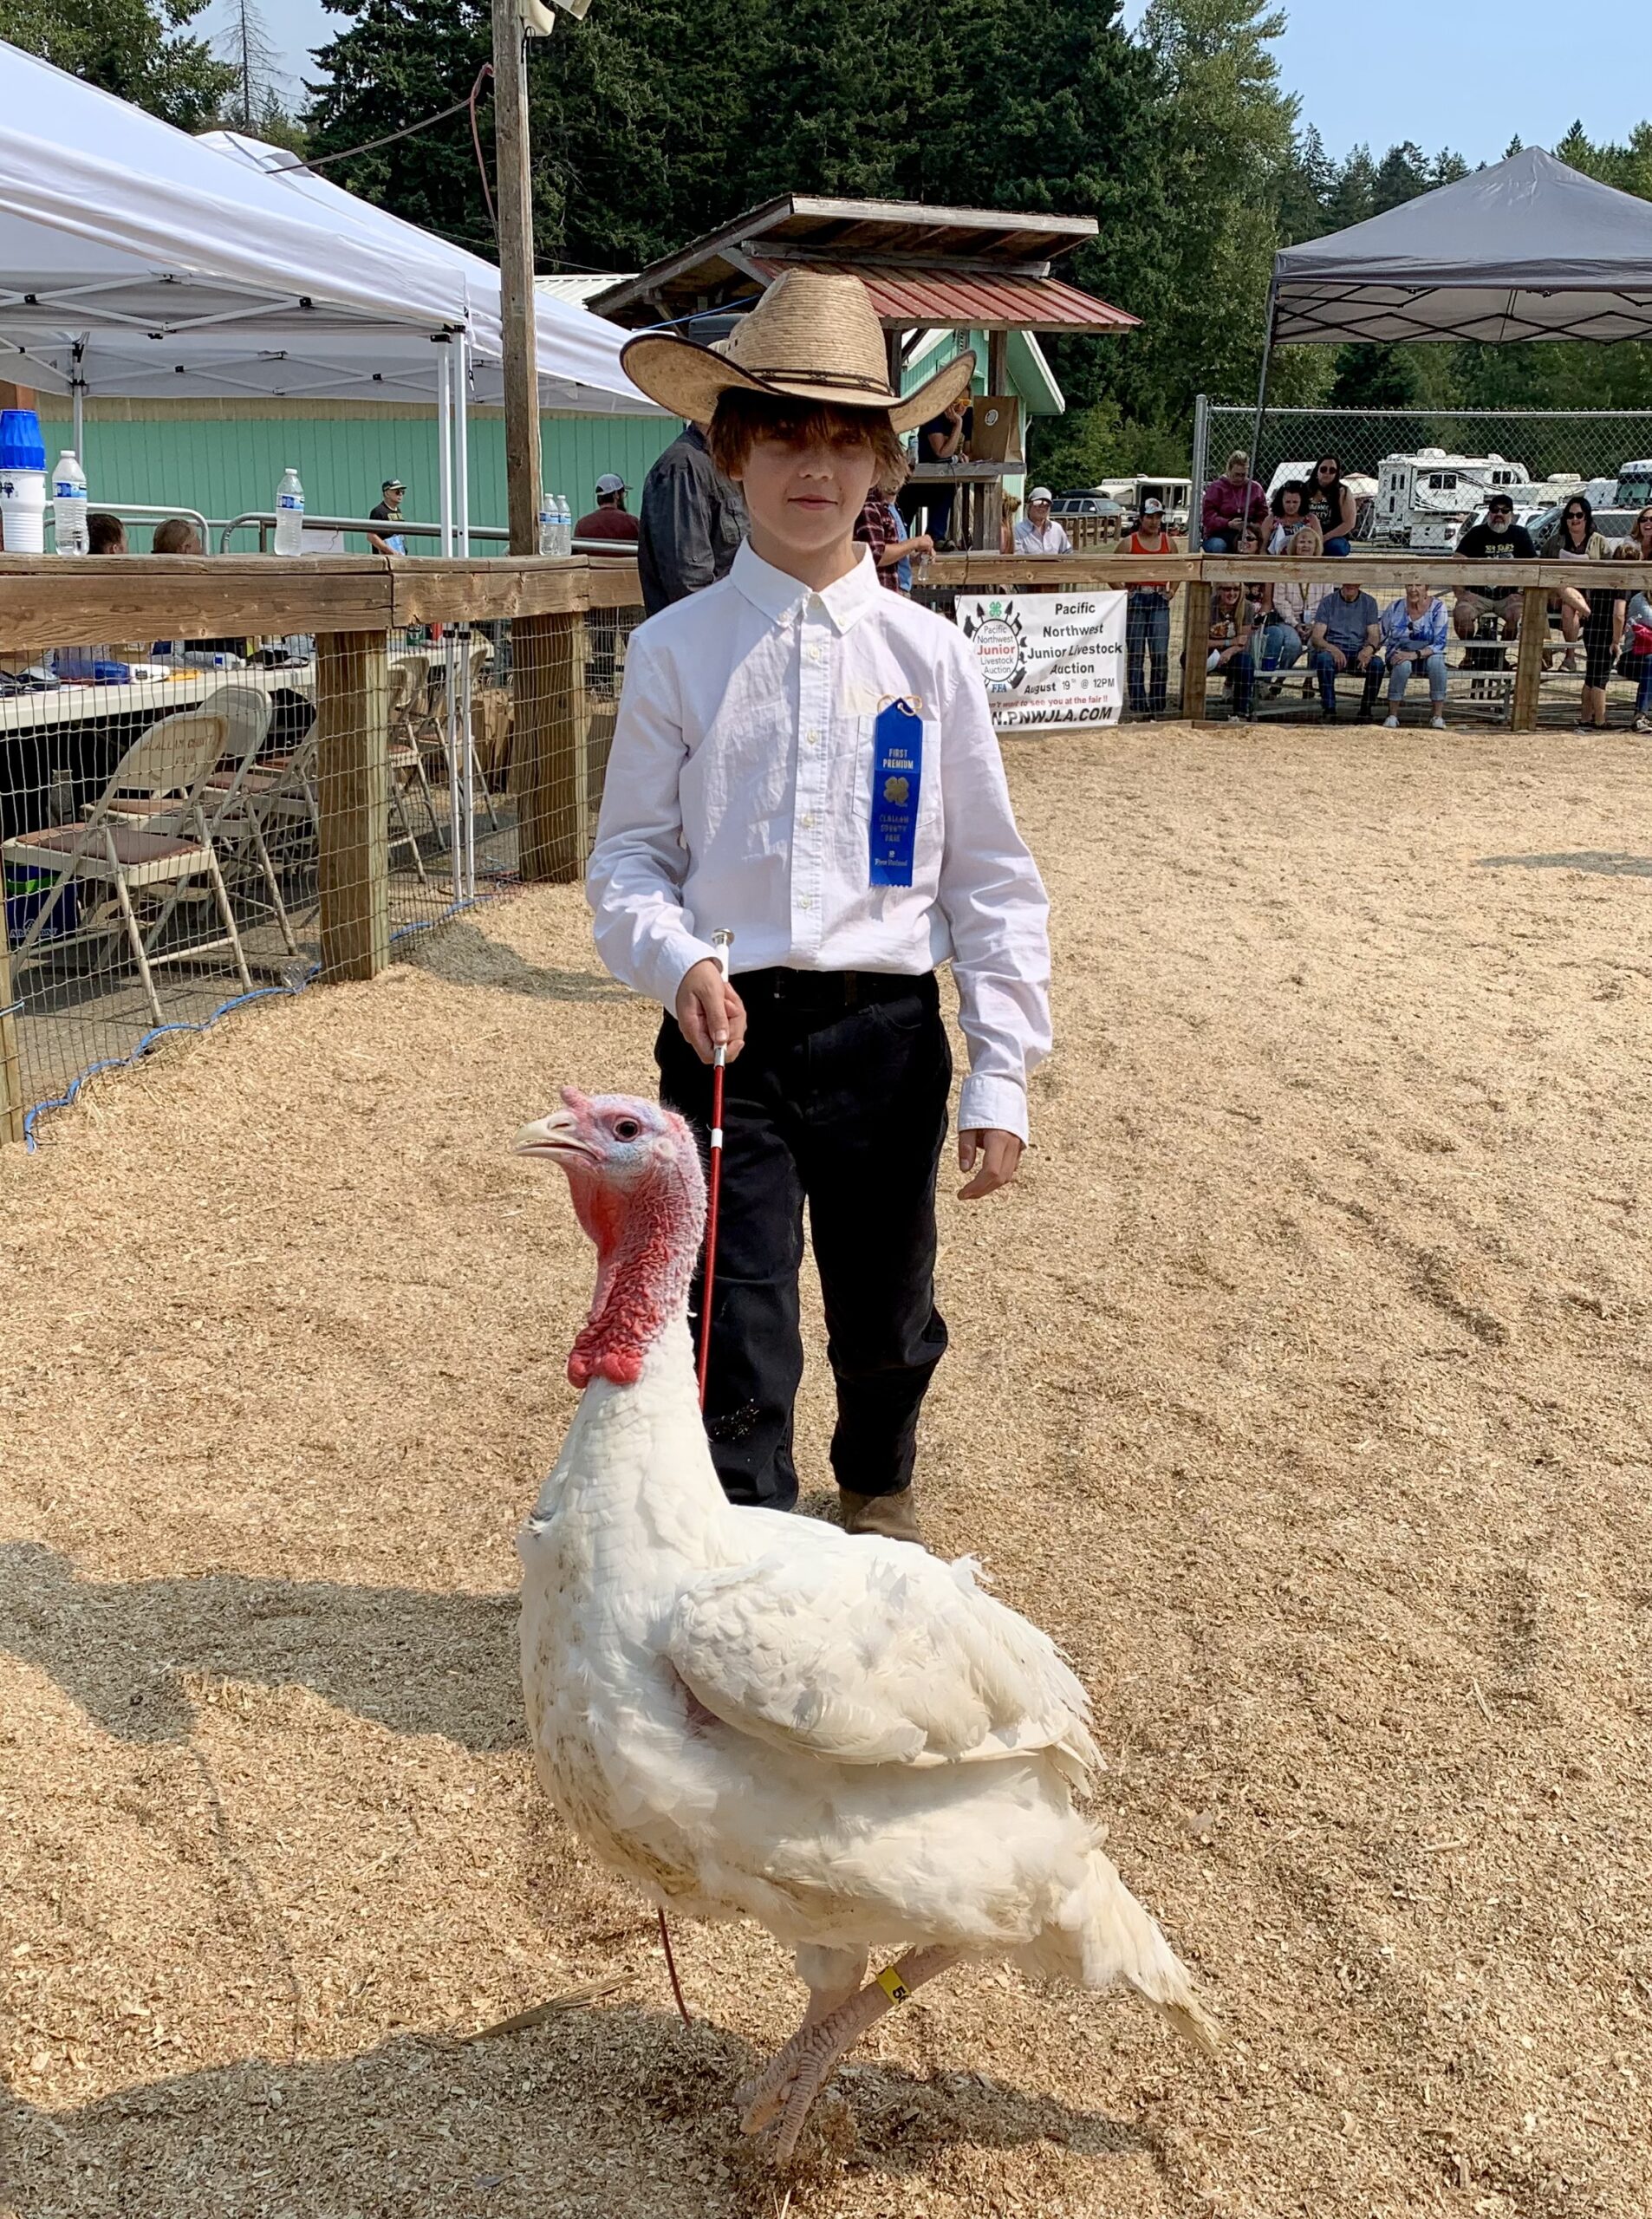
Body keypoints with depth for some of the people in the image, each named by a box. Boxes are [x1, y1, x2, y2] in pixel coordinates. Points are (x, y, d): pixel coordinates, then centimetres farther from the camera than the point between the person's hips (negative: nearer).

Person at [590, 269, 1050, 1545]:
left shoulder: (930, 656, 1)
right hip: (730, 1034, -1)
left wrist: (1003, 1077, -2)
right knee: (740, 1341, -4)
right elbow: (630, 854, 3)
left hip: (888, 1032, 2)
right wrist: (677, 962, -18)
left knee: (888, 1317, 19)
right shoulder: (675, 654, -1)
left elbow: (992, 877, 2)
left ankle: (878, 1490, 48)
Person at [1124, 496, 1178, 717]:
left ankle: (1158, 705, 4)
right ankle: (1138, 705, 6)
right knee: (1135, 654, 1)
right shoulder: (1130, 542, -1)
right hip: (1136, 600, -2)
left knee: (1161, 655, -4)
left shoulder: (1168, 542, 9)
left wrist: (1173, 590, 8)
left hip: (1160, 601, 2)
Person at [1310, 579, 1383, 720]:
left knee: (1377, 663, -31)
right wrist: (1332, 649, -26)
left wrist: (1369, 649, -23)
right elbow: (1316, 637, -4)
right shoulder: (1329, 602, 5)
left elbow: (1374, 636, 3)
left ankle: (1365, 711, -17)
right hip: (1333, 650, -1)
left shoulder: (1368, 602, 10)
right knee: (1324, 658, -37)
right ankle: (1329, 711, -31)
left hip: (1358, 653, 1)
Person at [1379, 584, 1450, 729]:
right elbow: (1382, 638, 5)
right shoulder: (1394, 607, -5)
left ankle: (1438, 717, -27)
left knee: (1436, 661, -34)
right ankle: (1392, 717, -27)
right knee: (1403, 664, -35)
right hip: (1399, 652, 0)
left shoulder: (1437, 607, -10)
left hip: (1427, 653, 0)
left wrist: (1416, 654, -31)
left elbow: (1440, 643, -16)